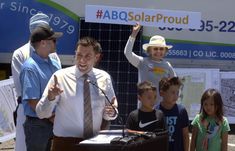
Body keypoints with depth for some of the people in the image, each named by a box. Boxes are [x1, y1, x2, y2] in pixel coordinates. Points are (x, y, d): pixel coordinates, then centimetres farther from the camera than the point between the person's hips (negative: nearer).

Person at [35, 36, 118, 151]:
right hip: (65, 142, -3)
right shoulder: (60, 77, -8)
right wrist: (50, 97, -28)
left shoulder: (104, 78, 1)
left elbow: (107, 115, 8)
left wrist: (111, 112, -14)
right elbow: (41, 113, -9)